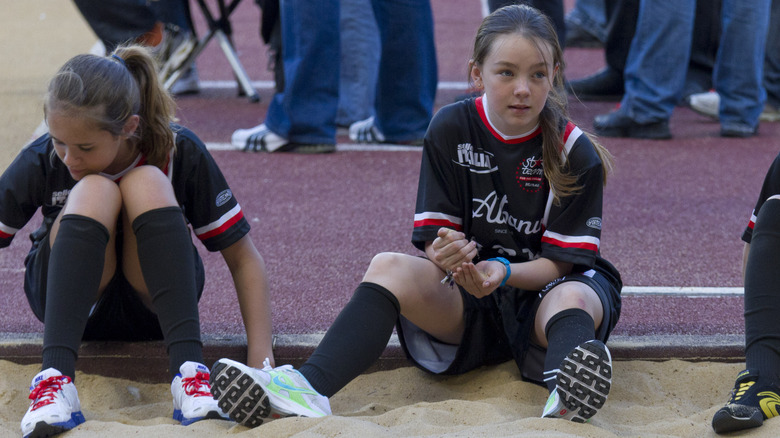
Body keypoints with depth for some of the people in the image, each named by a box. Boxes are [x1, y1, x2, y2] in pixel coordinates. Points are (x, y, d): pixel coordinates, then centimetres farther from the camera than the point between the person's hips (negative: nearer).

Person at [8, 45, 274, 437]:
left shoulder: (180, 154, -19)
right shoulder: (41, 162, -19)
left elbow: (244, 260, -14)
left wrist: (261, 360, -24)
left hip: (153, 307, 0)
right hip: (70, 301, 0)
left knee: (147, 183, -29)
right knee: (95, 191, -30)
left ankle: (189, 372, -39)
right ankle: (55, 378, -43)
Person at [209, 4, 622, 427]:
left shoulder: (575, 152, -7)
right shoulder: (451, 130, 0)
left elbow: (559, 262, -8)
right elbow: (433, 238, -1)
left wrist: (502, 272, -28)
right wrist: (447, 257, -26)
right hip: (467, 302, 2)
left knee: (573, 296, -37)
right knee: (389, 268, -25)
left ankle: (565, 394, -72)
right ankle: (308, 388, -48)